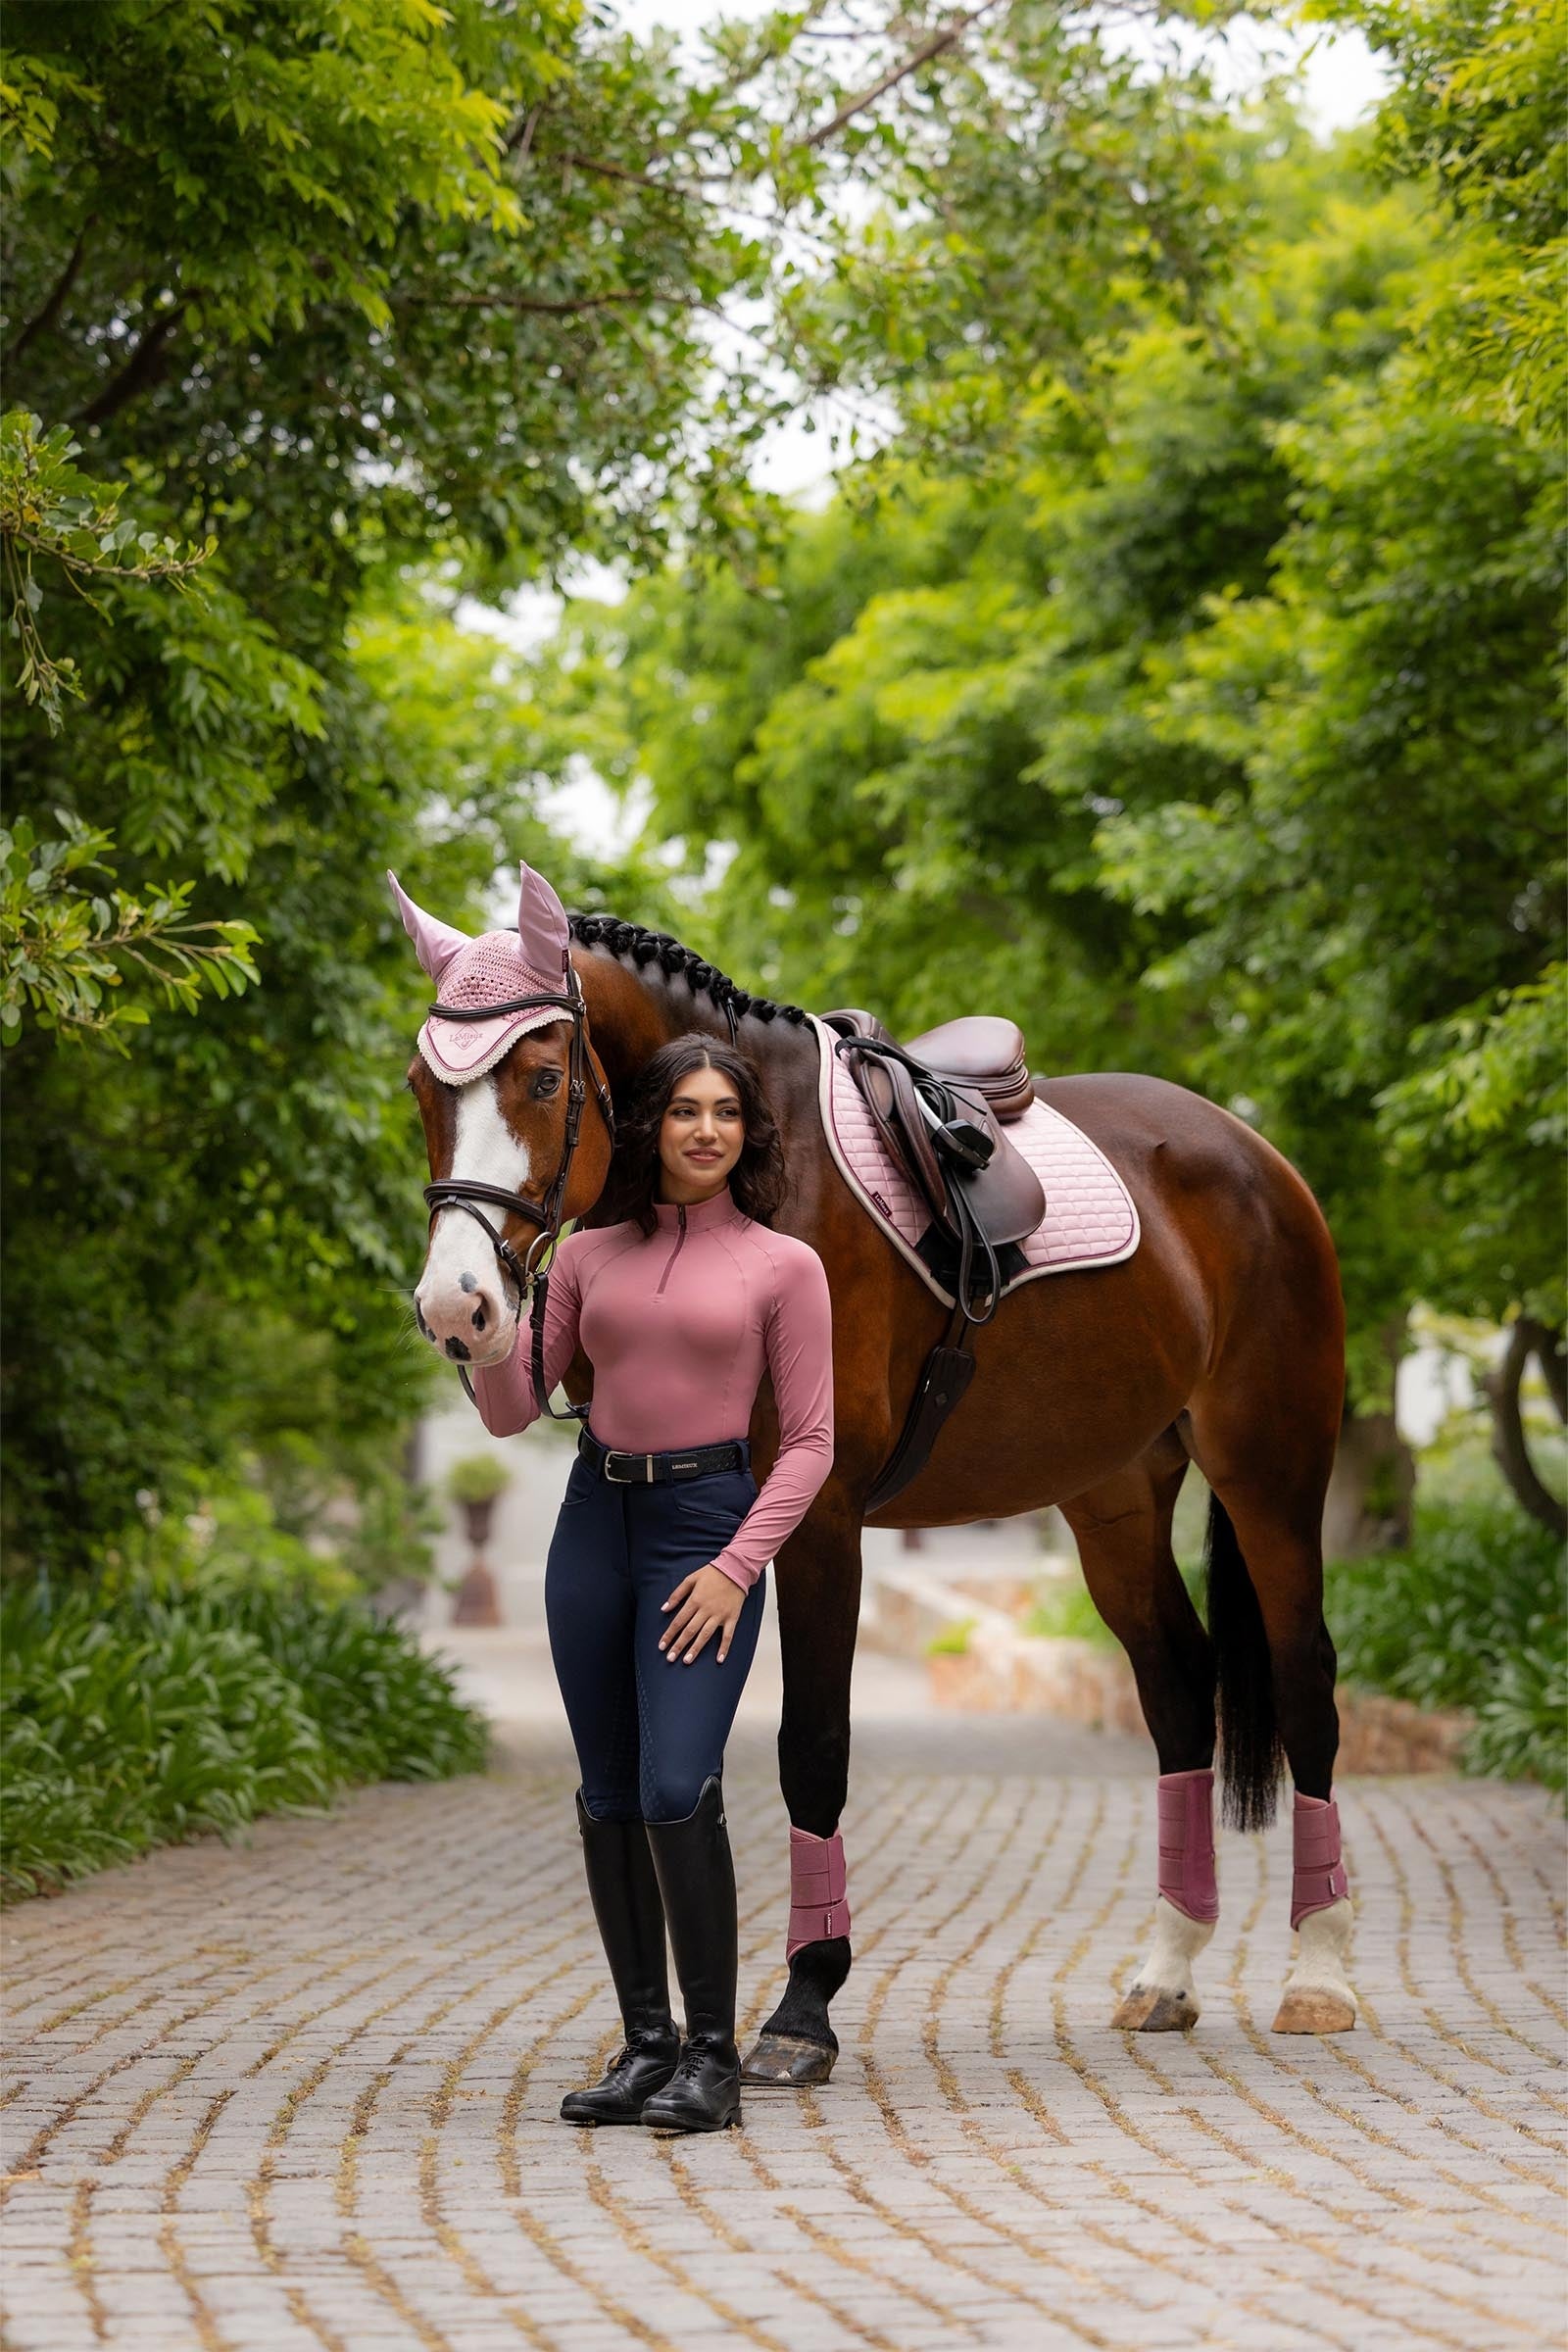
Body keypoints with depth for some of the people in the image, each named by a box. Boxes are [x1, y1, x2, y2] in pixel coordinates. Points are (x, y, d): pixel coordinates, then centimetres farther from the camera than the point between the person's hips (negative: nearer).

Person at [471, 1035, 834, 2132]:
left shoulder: (784, 1265, 0)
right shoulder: (590, 1256, 9)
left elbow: (810, 1441, -2)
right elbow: (513, 1414, 10)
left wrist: (738, 1566, -12)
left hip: (709, 1520, -4)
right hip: (594, 1518, 4)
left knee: (677, 1788, -16)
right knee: (609, 1798, 7)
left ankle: (713, 2054, -5)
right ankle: (646, 2042, 16)